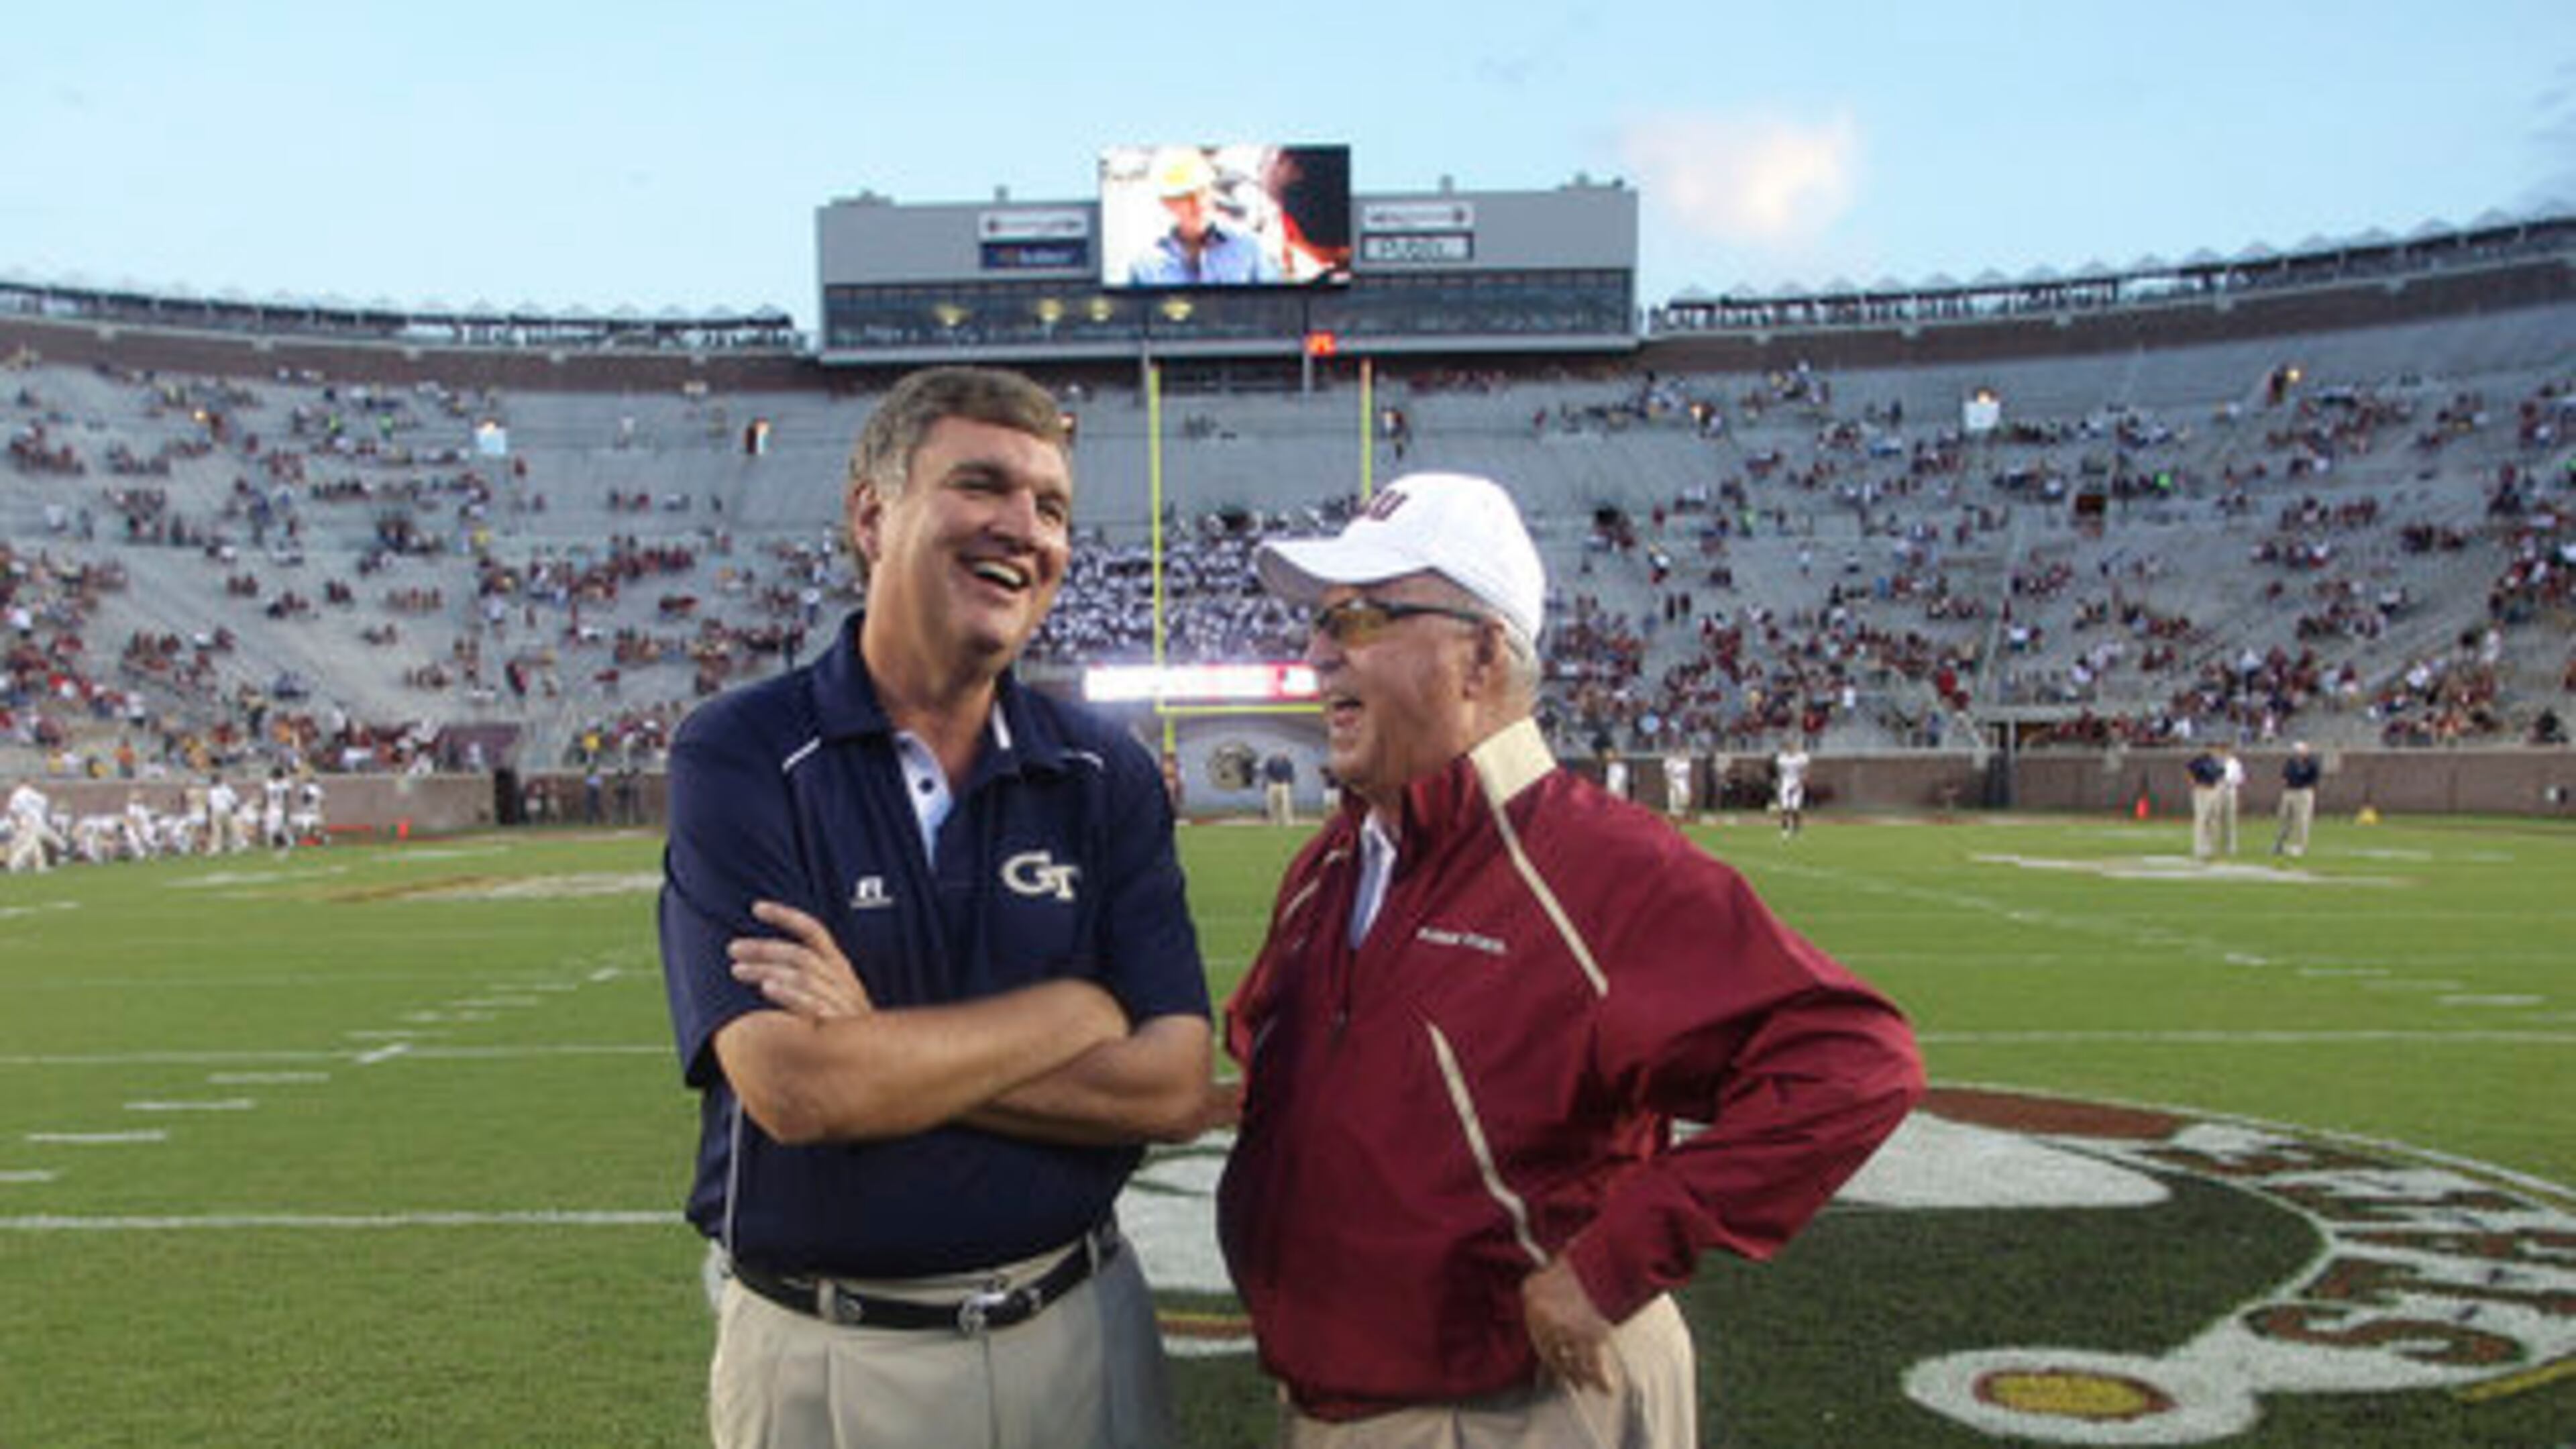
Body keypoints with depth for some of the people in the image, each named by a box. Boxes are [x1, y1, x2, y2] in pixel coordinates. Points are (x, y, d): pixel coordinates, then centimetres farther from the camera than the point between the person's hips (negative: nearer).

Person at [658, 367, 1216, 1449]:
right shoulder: (739, 758, -11)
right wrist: (1079, 1009, -13)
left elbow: (1174, 1088, -11)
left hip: (1082, 1335, 3)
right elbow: (794, 1087, -22)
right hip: (820, 1361, -2)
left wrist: (882, 1044, -18)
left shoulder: (1106, 775, -2)